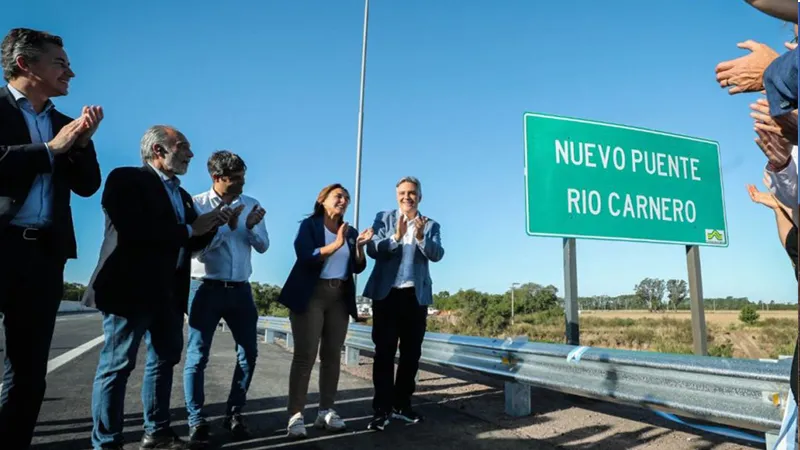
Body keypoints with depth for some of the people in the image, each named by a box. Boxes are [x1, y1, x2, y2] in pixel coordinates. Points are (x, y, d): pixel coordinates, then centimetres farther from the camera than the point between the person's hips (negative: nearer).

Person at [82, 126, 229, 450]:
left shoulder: (181, 195, 17)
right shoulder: (126, 179, -7)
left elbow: (191, 244, 17)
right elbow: (131, 230, -23)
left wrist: (212, 224, -1)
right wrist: (189, 229, -15)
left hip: (169, 294, 9)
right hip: (130, 289, -8)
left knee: (165, 360, 14)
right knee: (117, 365, 0)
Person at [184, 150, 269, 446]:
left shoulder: (250, 204, 5)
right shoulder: (197, 204, -4)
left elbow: (263, 247, 4)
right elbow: (197, 248, -10)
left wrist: (251, 227, -15)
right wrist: (227, 225, -17)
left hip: (240, 289, 4)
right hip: (207, 288, -4)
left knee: (249, 353, 8)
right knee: (197, 357, 1)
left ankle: (234, 414, 23)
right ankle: (196, 422, 13)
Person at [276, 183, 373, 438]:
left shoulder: (350, 231, 14)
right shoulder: (309, 224, 0)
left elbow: (358, 268, 9)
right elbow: (305, 257, -15)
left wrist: (359, 246, -8)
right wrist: (336, 244, -24)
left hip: (340, 298, 5)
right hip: (310, 295, -5)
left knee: (332, 355, 5)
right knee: (305, 355, -8)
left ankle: (326, 411, 11)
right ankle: (295, 415, -4)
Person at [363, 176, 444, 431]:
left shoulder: (431, 225, 8)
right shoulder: (384, 218, 5)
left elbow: (437, 255, -8)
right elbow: (372, 250, -8)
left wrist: (421, 237, -27)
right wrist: (396, 236, -25)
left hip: (416, 295, 2)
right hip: (387, 293, -2)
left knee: (411, 352, 8)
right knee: (384, 351, -2)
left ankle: (402, 404, 21)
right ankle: (382, 408, 5)